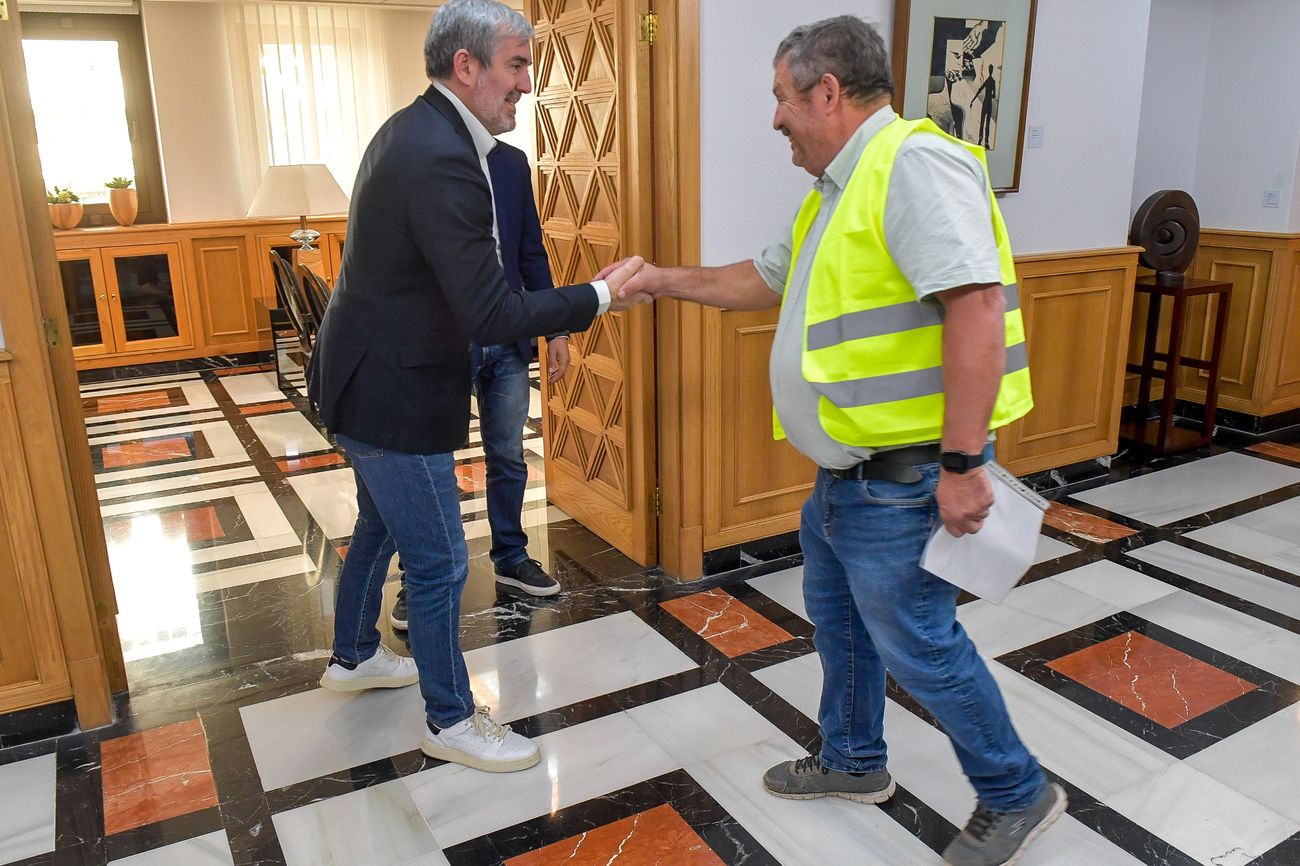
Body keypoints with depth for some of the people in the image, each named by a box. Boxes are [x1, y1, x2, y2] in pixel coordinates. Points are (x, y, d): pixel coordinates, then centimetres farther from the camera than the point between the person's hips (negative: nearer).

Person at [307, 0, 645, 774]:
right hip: (394, 398, -10)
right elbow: (490, 315, -29)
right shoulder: (444, 160, -26)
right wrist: (600, 296, -20)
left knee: (380, 528, 26)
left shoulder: (415, 129, 7)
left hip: (366, 378, 10)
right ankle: (452, 721, 23)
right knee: (440, 564, 4)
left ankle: (354, 658, 48)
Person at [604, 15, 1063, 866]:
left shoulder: (915, 161, -19)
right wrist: (669, 280, 25)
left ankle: (1017, 794, 28)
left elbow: (976, 308, -28)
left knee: (916, 642, 4)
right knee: (837, 614, 22)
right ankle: (854, 762, 43)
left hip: (907, 475, -10)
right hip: (847, 472, 10)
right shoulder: (840, 190, 14)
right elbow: (765, 280, 27)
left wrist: (963, 462, -29)